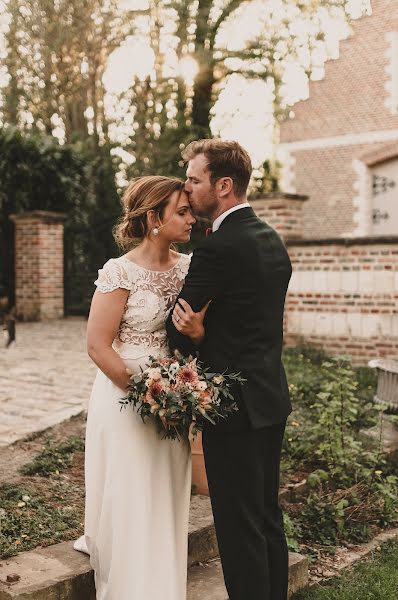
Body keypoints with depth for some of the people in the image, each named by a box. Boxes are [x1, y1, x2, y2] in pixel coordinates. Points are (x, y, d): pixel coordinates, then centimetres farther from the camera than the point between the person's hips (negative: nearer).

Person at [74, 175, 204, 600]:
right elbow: (98, 345, -15)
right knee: (130, 503, 4)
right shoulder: (121, 272, -14)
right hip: (126, 400, -6)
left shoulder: (187, 267, 3)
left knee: (165, 504, 16)